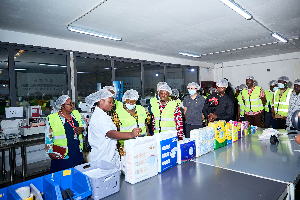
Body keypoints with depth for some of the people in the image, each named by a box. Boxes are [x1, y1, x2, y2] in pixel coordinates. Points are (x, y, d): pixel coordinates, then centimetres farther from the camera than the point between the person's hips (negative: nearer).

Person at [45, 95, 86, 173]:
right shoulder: (52, 118, -7)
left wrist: (81, 129, -9)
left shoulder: (76, 113, 7)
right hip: (62, 154, -4)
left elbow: (84, 125, 13)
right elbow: (48, 136, -4)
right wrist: (50, 152, -5)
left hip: (77, 152, 5)